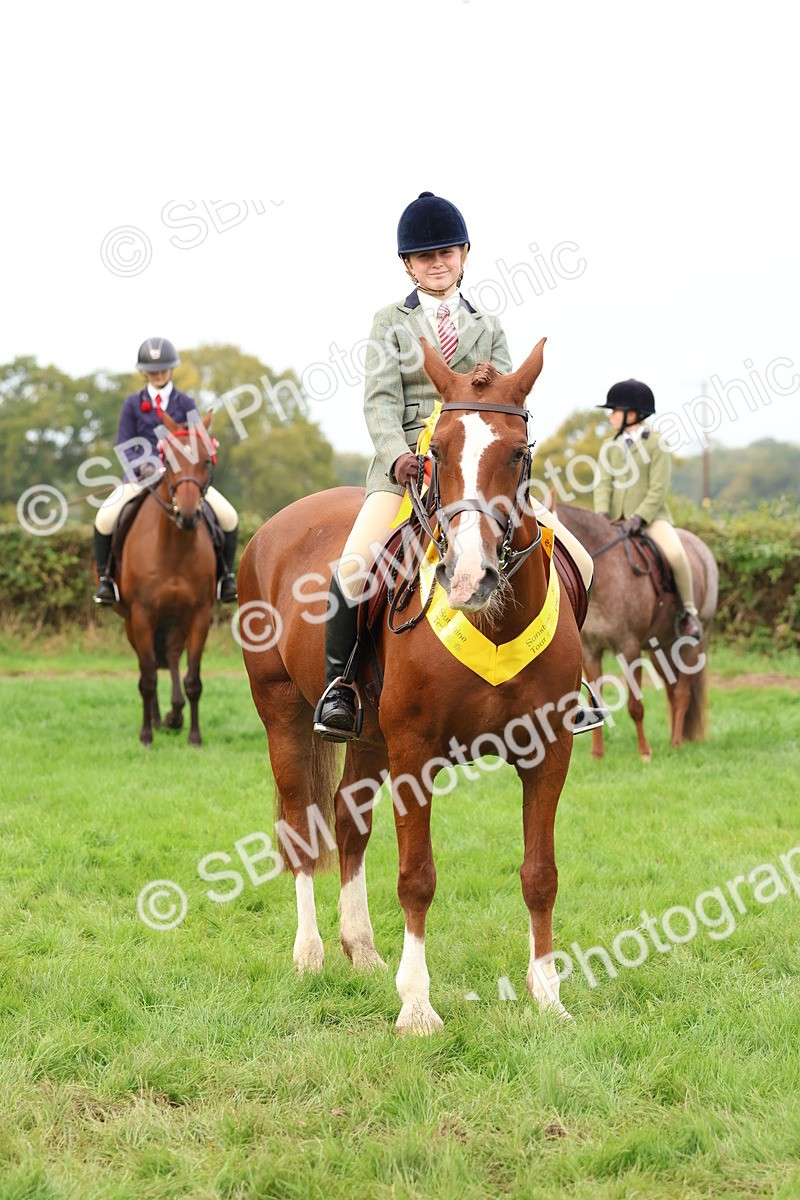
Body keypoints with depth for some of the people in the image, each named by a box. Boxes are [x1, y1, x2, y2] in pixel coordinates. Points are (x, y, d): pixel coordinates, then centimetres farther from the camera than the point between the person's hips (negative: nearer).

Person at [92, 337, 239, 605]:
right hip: (141, 475, -1)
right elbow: (124, 445, 0)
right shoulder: (133, 403, 5)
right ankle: (105, 577, -5)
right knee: (104, 519, -26)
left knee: (228, 517, -17)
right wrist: (142, 467, -20)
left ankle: (225, 574, 5)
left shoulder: (185, 403, 6)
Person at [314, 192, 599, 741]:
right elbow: (381, 399, -4)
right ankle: (338, 685, -11)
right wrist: (397, 455, -23)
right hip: (406, 464, -3)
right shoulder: (390, 322, 8)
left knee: (577, 562, -6)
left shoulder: (487, 326, 16)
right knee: (353, 566, -29)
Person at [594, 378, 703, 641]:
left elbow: (658, 491, -11)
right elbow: (604, 484, 4)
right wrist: (601, 514, -14)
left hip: (650, 516, -5)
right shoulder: (611, 447, 11)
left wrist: (638, 518, -23)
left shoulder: (656, 446, -4)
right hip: (616, 520, 5)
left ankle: (688, 612, -11)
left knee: (675, 553, -30)